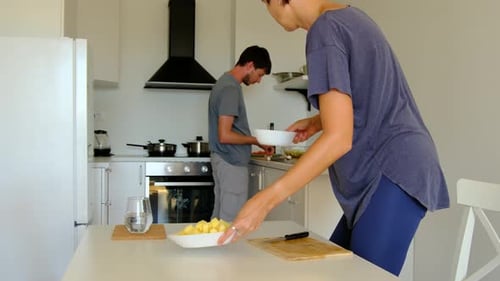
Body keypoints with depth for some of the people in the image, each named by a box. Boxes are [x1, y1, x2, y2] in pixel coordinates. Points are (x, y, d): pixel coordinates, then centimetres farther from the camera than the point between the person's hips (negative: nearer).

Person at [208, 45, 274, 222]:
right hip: (232, 163, -10)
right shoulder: (231, 89, -17)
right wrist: (257, 140, -10)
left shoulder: (226, 82, 13)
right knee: (232, 221, -4)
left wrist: (255, 143, 13)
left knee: (220, 218, 14)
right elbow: (225, 135, -22)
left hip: (225, 161, 10)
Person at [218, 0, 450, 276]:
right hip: (387, 170, 10)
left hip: (392, 172, -10)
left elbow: (339, 138, -23)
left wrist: (266, 199, -24)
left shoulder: (325, 29, -17)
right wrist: (317, 122, 13)